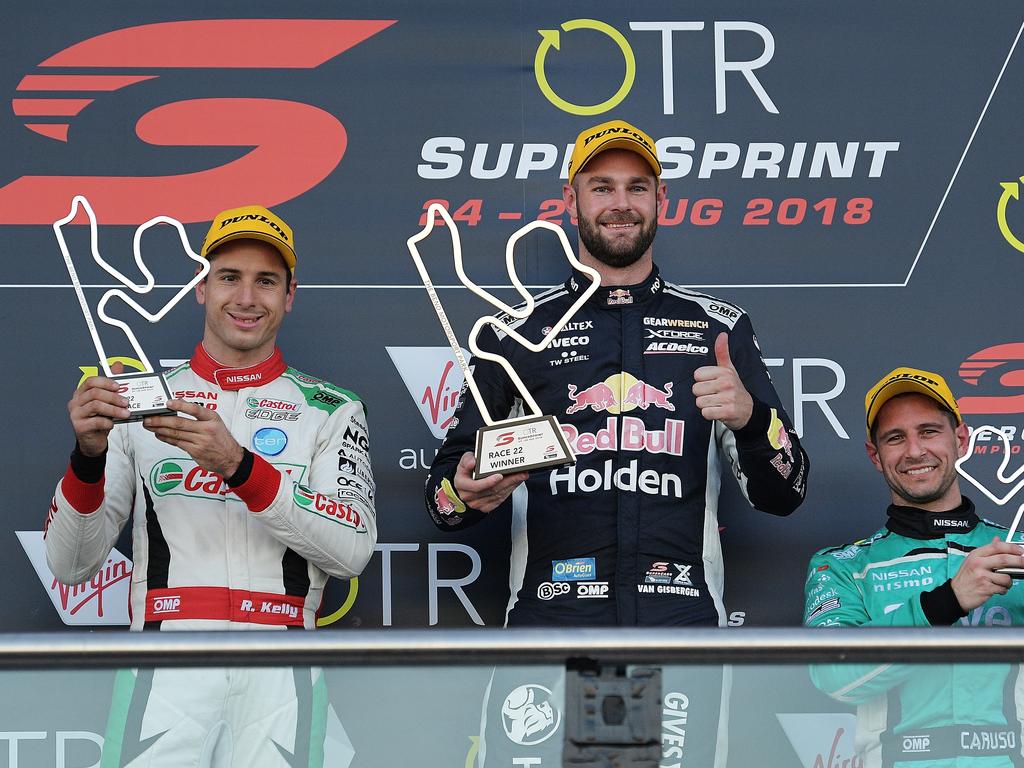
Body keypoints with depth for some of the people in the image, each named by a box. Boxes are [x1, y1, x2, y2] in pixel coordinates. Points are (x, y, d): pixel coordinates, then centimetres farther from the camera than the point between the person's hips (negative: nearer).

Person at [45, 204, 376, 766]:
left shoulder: (332, 410, 12)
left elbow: (353, 550, -5)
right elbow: (70, 565, 8)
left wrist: (238, 465, -16)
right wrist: (87, 457, -10)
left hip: (278, 669, 0)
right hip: (165, 667, 0)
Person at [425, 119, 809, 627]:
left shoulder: (720, 328, 12)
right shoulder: (515, 332, 11)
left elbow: (784, 496, 10)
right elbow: (445, 492, 13)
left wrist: (751, 418, -10)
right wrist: (466, 494, -11)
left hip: (683, 620, 0)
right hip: (551, 616, 1)